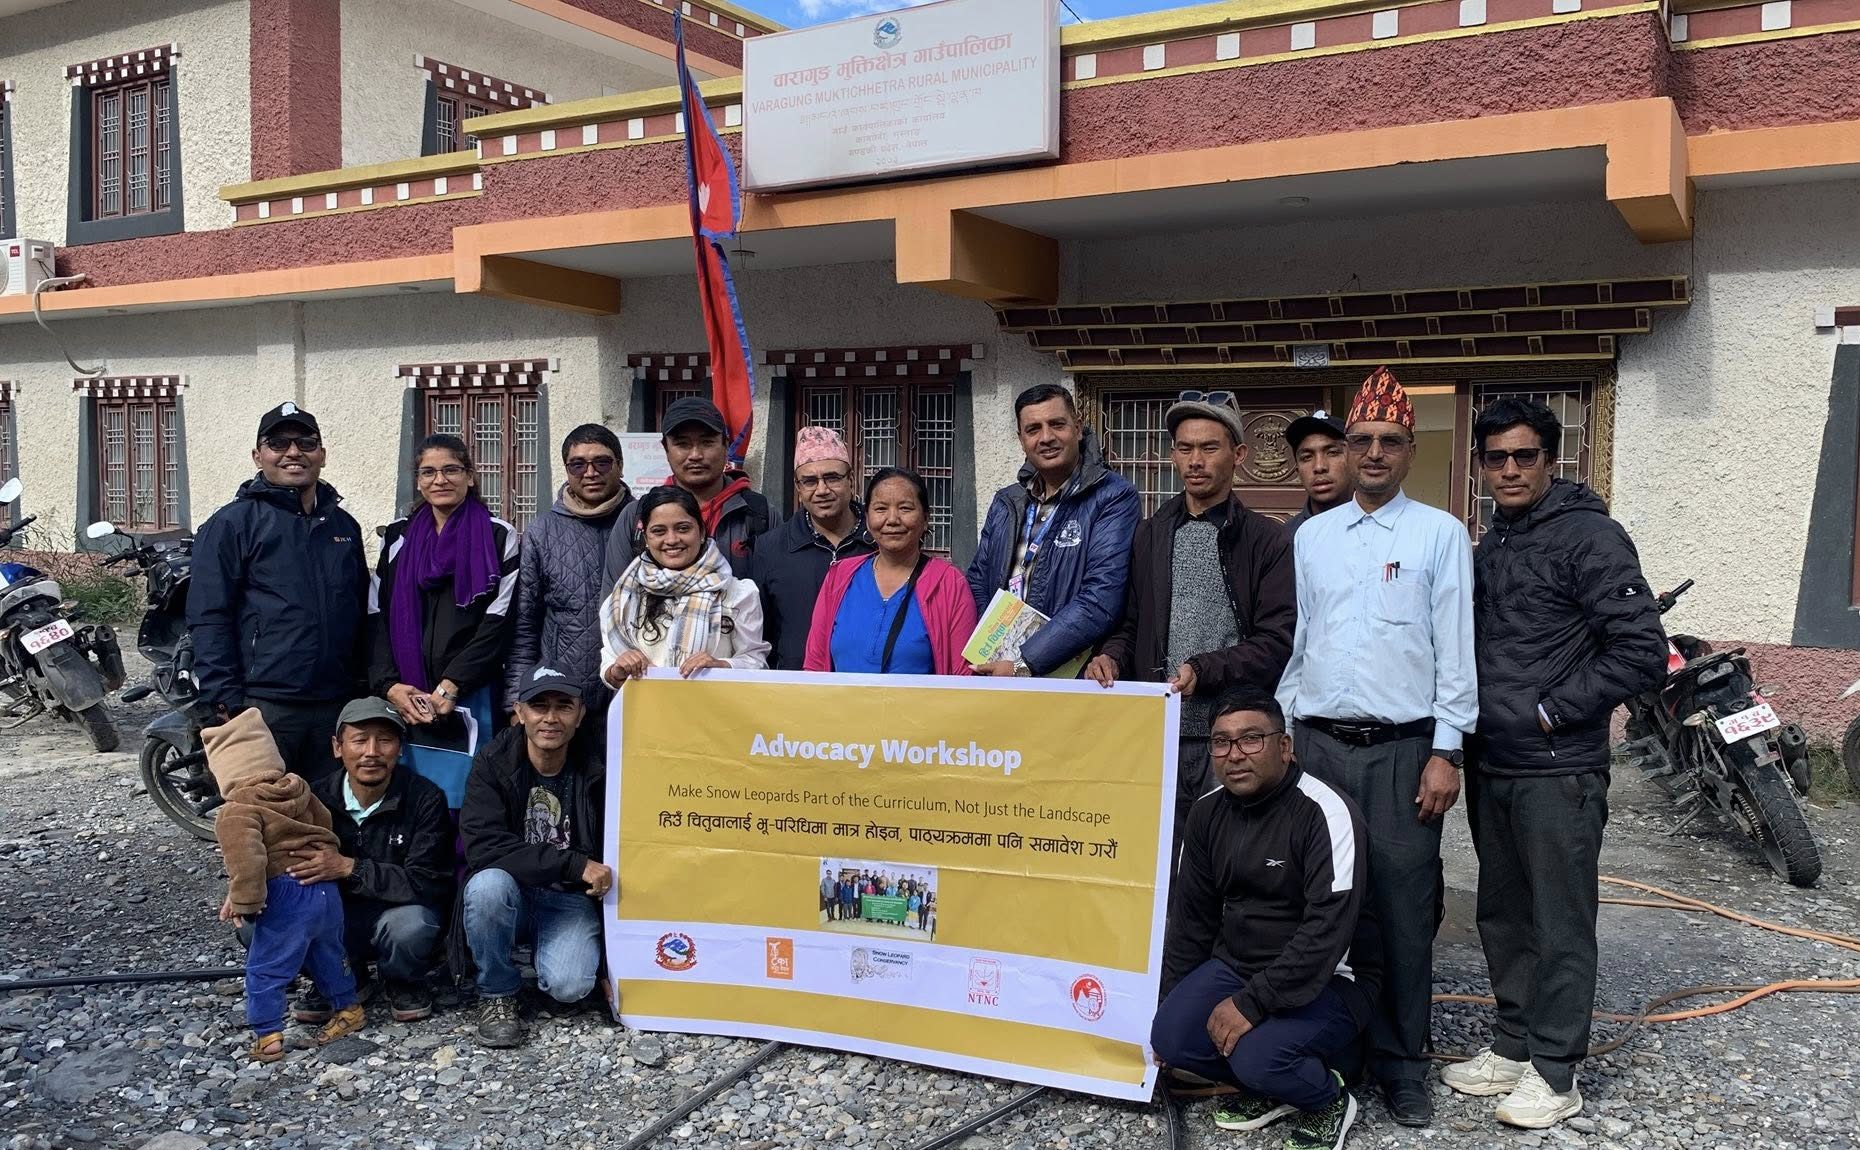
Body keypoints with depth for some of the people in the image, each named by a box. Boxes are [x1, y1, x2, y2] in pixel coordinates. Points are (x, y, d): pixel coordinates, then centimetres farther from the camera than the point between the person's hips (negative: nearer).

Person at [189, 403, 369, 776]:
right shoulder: (231, 524, -2)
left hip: (337, 704, 6)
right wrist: (228, 703, -14)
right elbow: (209, 620, -8)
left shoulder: (344, 525, 16)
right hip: (265, 708, -5)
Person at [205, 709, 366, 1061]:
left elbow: (246, 858, -24)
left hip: (286, 899, -7)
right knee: (328, 955, 26)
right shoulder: (299, 789, 8)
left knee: (264, 970, 7)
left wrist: (243, 901, -13)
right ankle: (349, 1007, 38)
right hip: (326, 890, 7)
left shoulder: (237, 812, -12)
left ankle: (267, 1037, 10)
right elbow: (326, 826, 16)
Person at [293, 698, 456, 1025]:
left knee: (411, 924, -38)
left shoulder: (425, 799, -14)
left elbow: (426, 883, -21)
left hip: (399, 913, -3)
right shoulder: (315, 798, -3)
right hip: (336, 918, 3)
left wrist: (349, 868, -31)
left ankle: (404, 983, 0)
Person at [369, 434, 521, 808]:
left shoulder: (498, 537, 3)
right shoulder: (397, 537, 14)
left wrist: (450, 687, -11)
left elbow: (498, 623, -4)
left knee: (458, 804, -7)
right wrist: (389, 685, -4)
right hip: (402, 701, 3)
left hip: (467, 703, -3)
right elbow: (376, 617, 10)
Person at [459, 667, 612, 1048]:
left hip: (571, 900, 0)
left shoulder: (596, 769, -8)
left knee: (569, 986, -27)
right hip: (510, 894, 0)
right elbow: (483, 846, -25)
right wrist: (574, 864, -31)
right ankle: (497, 993, -8)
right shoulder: (492, 764, -11)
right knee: (488, 884, -34)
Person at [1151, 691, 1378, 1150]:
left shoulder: (1325, 812, -20)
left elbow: (1328, 930, -26)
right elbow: (1191, 916, 11)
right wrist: (1170, 1001, 12)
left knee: (1258, 1058, -29)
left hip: (1326, 979, -6)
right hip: (1235, 964, 6)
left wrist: (1251, 1004, -28)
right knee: (1169, 1038, -17)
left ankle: (1329, 1100, 4)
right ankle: (1267, 1087, 11)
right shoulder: (1208, 812, 1)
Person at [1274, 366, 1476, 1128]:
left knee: (1400, 906, 2)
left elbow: (1456, 650, -3)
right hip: (1317, 742, 3)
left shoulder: (1440, 533, 0)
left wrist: (1446, 753, -8)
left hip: (1402, 749, -3)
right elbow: (1292, 641, 11)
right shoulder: (1311, 536, 10)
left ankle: (1400, 1063, 14)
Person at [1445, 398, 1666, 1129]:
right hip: (1491, 765, 7)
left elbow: (1642, 652, -16)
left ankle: (1555, 1073, 14)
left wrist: (1550, 711, -14)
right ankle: (1513, 1046, 30)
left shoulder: (1589, 537, -10)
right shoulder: (1490, 546, 13)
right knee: (1502, 917, 16)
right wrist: (1472, 725, 9)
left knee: (1560, 925, 2)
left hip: (1557, 772, -7)